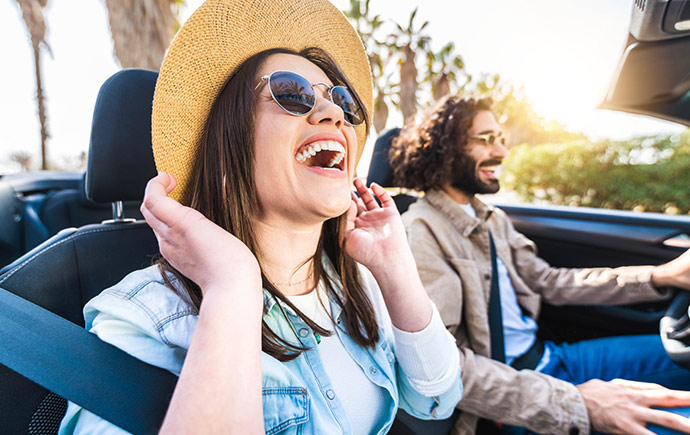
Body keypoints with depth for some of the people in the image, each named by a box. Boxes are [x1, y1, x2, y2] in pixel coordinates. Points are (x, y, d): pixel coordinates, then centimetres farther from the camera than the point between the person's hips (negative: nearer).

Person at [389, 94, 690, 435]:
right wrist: (575, 404, -28)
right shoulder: (420, 233, -20)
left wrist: (662, 276, 6)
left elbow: (550, 282, 14)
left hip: (547, 357, 9)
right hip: (514, 403, -9)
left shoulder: (493, 220, 11)